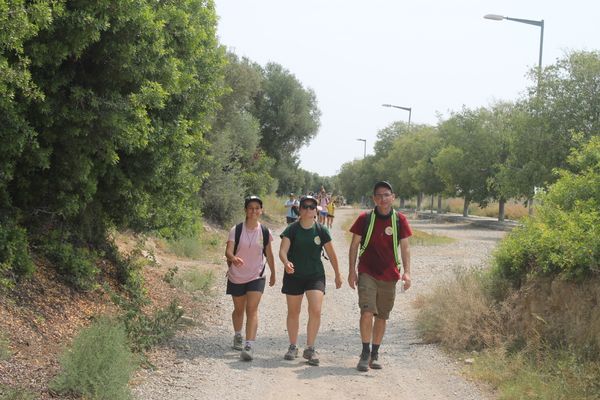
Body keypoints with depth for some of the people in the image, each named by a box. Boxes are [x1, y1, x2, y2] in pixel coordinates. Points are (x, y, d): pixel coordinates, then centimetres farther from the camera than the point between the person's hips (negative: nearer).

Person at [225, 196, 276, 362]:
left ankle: (249, 346, -21)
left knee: (252, 309, -15)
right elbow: (228, 251, -18)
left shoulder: (265, 232, -3)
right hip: (236, 277, 0)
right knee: (239, 309, 16)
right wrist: (233, 258, -40)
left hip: (256, 276, 0)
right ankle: (238, 336, 43)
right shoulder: (236, 230, -9)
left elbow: (269, 254, 10)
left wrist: (273, 273, 18)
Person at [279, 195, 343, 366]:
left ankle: (310, 348, -3)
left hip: (315, 276, 0)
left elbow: (331, 254, 7)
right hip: (293, 275, 0)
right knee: (293, 312, 10)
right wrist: (286, 262, -37)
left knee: (316, 311, -14)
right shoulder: (292, 229, -6)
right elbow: (282, 250, -16)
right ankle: (293, 347, 26)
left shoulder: (321, 231, -3)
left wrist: (337, 275, 14)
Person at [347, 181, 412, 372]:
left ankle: (374, 355, 23)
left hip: (389, 276, 2)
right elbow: (354, 245, 4)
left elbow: (404, 248, 2)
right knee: (367, 312, -16)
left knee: (382, 317, 10)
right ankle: (365, 353, -4)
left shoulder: (400, 220, 1)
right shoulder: (365, 219, -2)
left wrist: (407, 272, -9)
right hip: (367, 273, -2)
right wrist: (352, 270, -1)